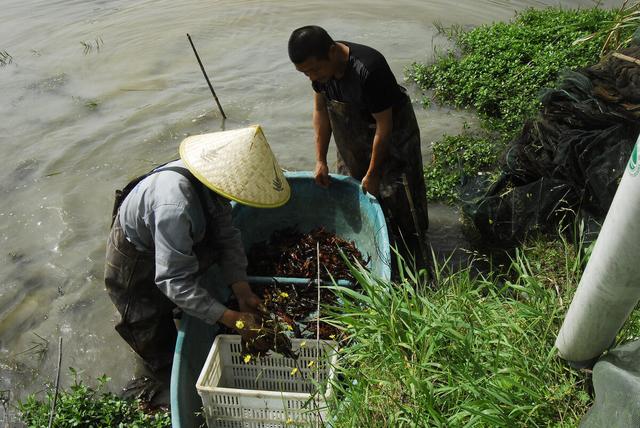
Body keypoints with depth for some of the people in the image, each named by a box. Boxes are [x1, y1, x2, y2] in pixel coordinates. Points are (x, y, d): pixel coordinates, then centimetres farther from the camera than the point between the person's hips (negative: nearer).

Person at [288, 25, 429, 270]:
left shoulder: (368, 71, -38)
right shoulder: (319, 66, -17)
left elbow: (384, 126, -29)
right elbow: (321, 109, -4)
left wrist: (372, 174, -20)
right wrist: (320, 160, -5)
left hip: (392, 129, -6)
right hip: (354, 133, 6)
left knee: (395, 193, 0)